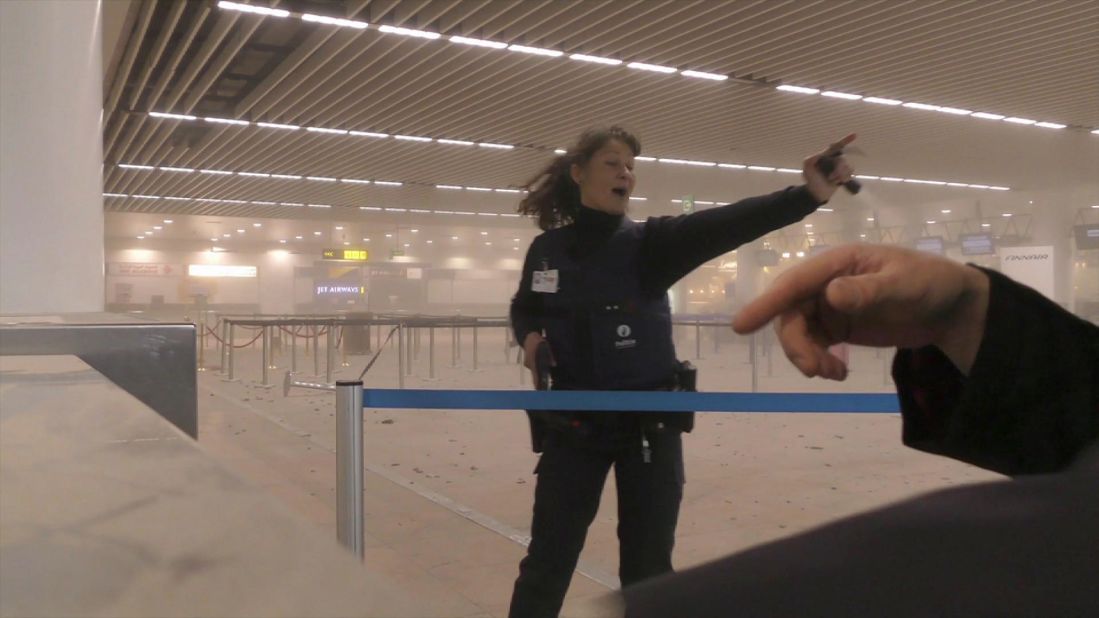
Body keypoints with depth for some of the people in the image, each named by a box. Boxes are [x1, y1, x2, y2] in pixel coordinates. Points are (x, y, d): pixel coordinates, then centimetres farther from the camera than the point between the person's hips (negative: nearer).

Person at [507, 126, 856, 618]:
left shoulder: (649, 242, -8)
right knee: (547, 562, 10)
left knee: (648, 568, 11)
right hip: (574, 426, 1)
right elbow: (523, 308, 16)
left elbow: (724, 226, -25)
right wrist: (529, 337, -7)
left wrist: (808, 194, -40)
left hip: (650, 425, -1)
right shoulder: (546, 249, -2)